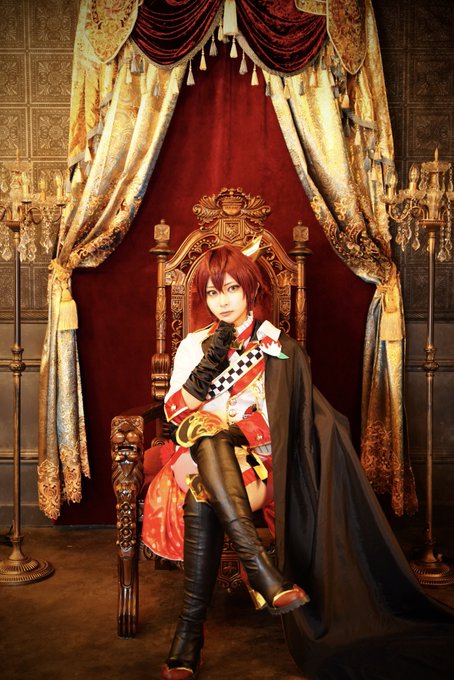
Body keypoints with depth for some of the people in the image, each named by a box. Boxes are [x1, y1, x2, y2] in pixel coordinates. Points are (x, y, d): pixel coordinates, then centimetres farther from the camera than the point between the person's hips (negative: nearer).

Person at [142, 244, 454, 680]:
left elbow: (312, 417, -2)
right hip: (200, 452, 2)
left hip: (256, 458, -2)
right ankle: (257, 565, -44)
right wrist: (209, 364, -12)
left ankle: (191, 627, -29)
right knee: (205, 427, -34)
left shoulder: (278, 347, 8)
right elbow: (173, 412, 2)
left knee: (203, 493, -34)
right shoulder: (194, 344, 15)